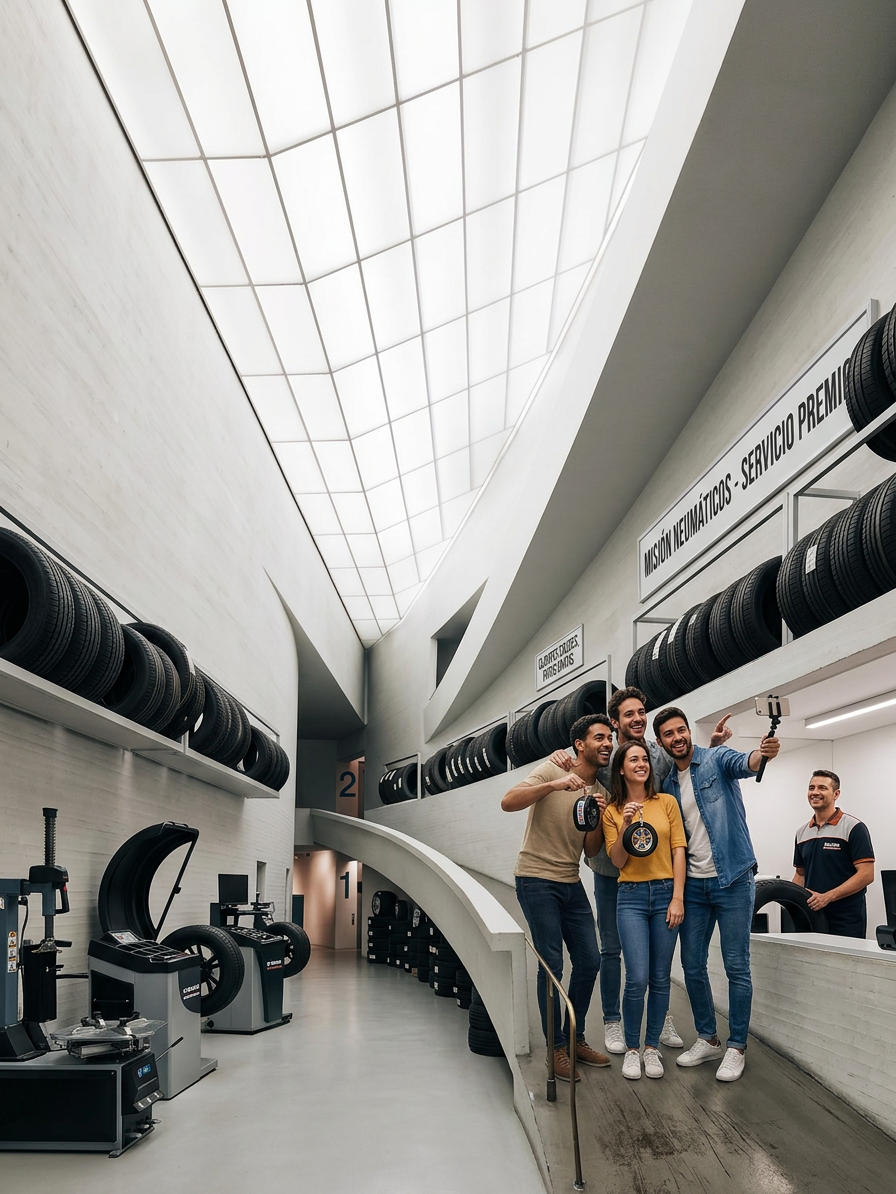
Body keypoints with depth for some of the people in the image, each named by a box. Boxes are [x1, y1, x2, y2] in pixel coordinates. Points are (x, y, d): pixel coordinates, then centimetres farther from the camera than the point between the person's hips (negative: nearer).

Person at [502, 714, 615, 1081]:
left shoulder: (601, 792, 9)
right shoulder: (552, 771, -10)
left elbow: (592, 850, 8)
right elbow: (508, 802, -23)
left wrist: (597, 818, -11)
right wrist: (554, 785, -33)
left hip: (571, 883, 7)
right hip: (536, 881, -7)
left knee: (589, 961, 8)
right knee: (552, 965, -6)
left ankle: (575, 1038, 24)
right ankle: (557, 1049, 7)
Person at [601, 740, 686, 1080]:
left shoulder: (667, 802, 5)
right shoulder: (612, 811, 6)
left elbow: (678, 851, 2)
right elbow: (617, 861, 1)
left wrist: (677, 898, -5)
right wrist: (626, 826, -14)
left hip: (666, 893, 1)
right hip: (631, 897, -1)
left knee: (660, 978, 5)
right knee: (637, 978, -9)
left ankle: (652, 1047, 20)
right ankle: (631, 1049, 8)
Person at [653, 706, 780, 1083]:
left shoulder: (717, 759, -6)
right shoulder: (667, 783, 9)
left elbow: (742, 764, -30)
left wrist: (762, 755, -52)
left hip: (732, 879, -5)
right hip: (693, 884, 5)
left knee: (737, 967, 0)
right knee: (692, 965, 10)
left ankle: (736, 1047, 12)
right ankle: (708, 1039, 26)